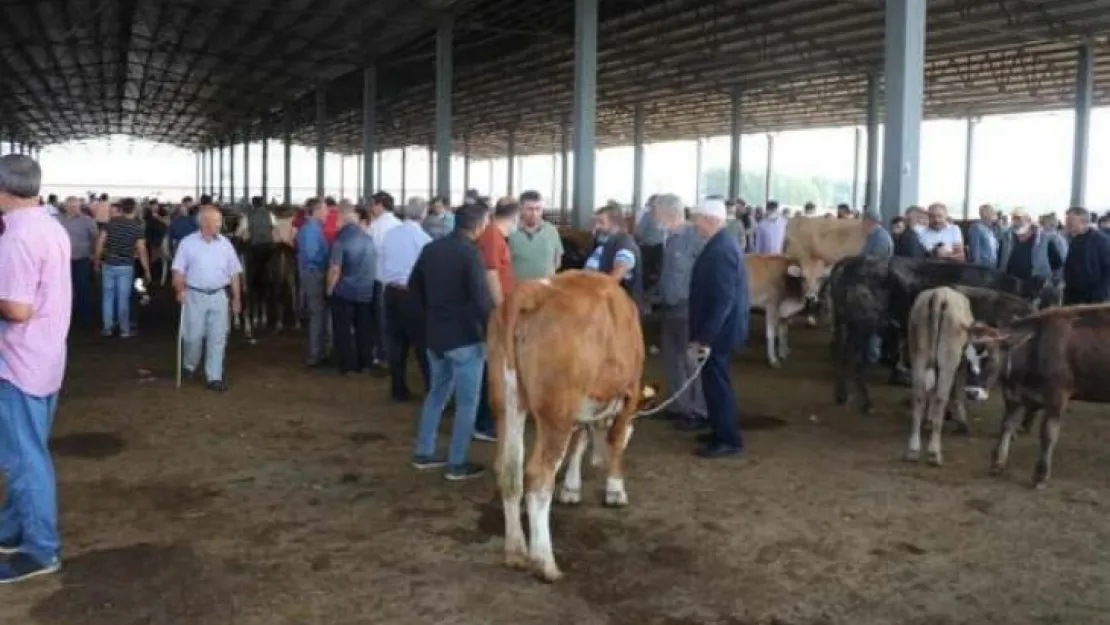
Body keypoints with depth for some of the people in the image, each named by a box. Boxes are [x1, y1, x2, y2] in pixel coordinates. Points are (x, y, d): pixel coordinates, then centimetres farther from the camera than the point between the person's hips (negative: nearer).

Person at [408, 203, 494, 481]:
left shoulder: (430, 249, 7)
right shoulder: (470, 253, -18)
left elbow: (414, 285, 18)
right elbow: (482, 299, -23)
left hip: (435, 335, 8)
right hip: (465, 338, -8)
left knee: (437, 393, 21)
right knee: (467, 402, 3)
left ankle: (423, 453, 27)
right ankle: (457, 465, 8)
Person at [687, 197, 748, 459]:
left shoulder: (720, 250, -21)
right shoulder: (723, 244, 11)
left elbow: (722, 299, -26)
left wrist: (704, 336, -24)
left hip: (718, 331, -10)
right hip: (720, 328, 10)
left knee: (717, 383, -2)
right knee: (716, 382, 18)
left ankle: (729, 440, 7)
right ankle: (721, 432, 29)